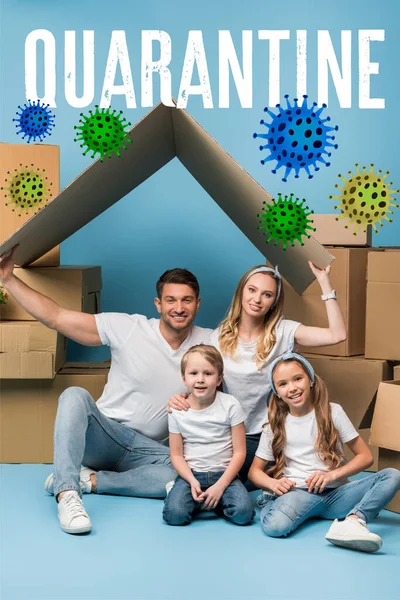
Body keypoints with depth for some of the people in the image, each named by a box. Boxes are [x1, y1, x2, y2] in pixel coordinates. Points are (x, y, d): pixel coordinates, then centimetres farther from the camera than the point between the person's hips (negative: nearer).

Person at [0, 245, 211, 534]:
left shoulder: (209, 342, 1)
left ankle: (89, 480, -20)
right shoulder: (128, 328, -8)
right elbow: (55, 317, -12)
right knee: (75, 396, -33)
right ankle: (67, 493, -40)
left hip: (147, 450, 2)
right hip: (104, 433, -2)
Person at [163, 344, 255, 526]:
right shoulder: (177, 410, -3)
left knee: (243, 512, -26)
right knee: (174, 514, -26)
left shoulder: (230, 405, -7)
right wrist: (192, 482, -15)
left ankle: (216, 499, 4)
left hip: (224, 473, 0)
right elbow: (176, 454, 1)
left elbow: (239, 452, -6)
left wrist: (220, 486, -14)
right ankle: (197, 498, 5)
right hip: (191, 474, 0)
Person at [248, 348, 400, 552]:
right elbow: (255, 471, 11)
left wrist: (332, 475, -13)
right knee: (275, 526, -38)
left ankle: (353, 521, -40)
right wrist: (273, 483, -12)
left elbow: (365, 456, 4)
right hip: (297, 493, -2)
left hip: (334, 493, 2)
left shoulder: (332, 412, 4)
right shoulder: (275, 426, 7)